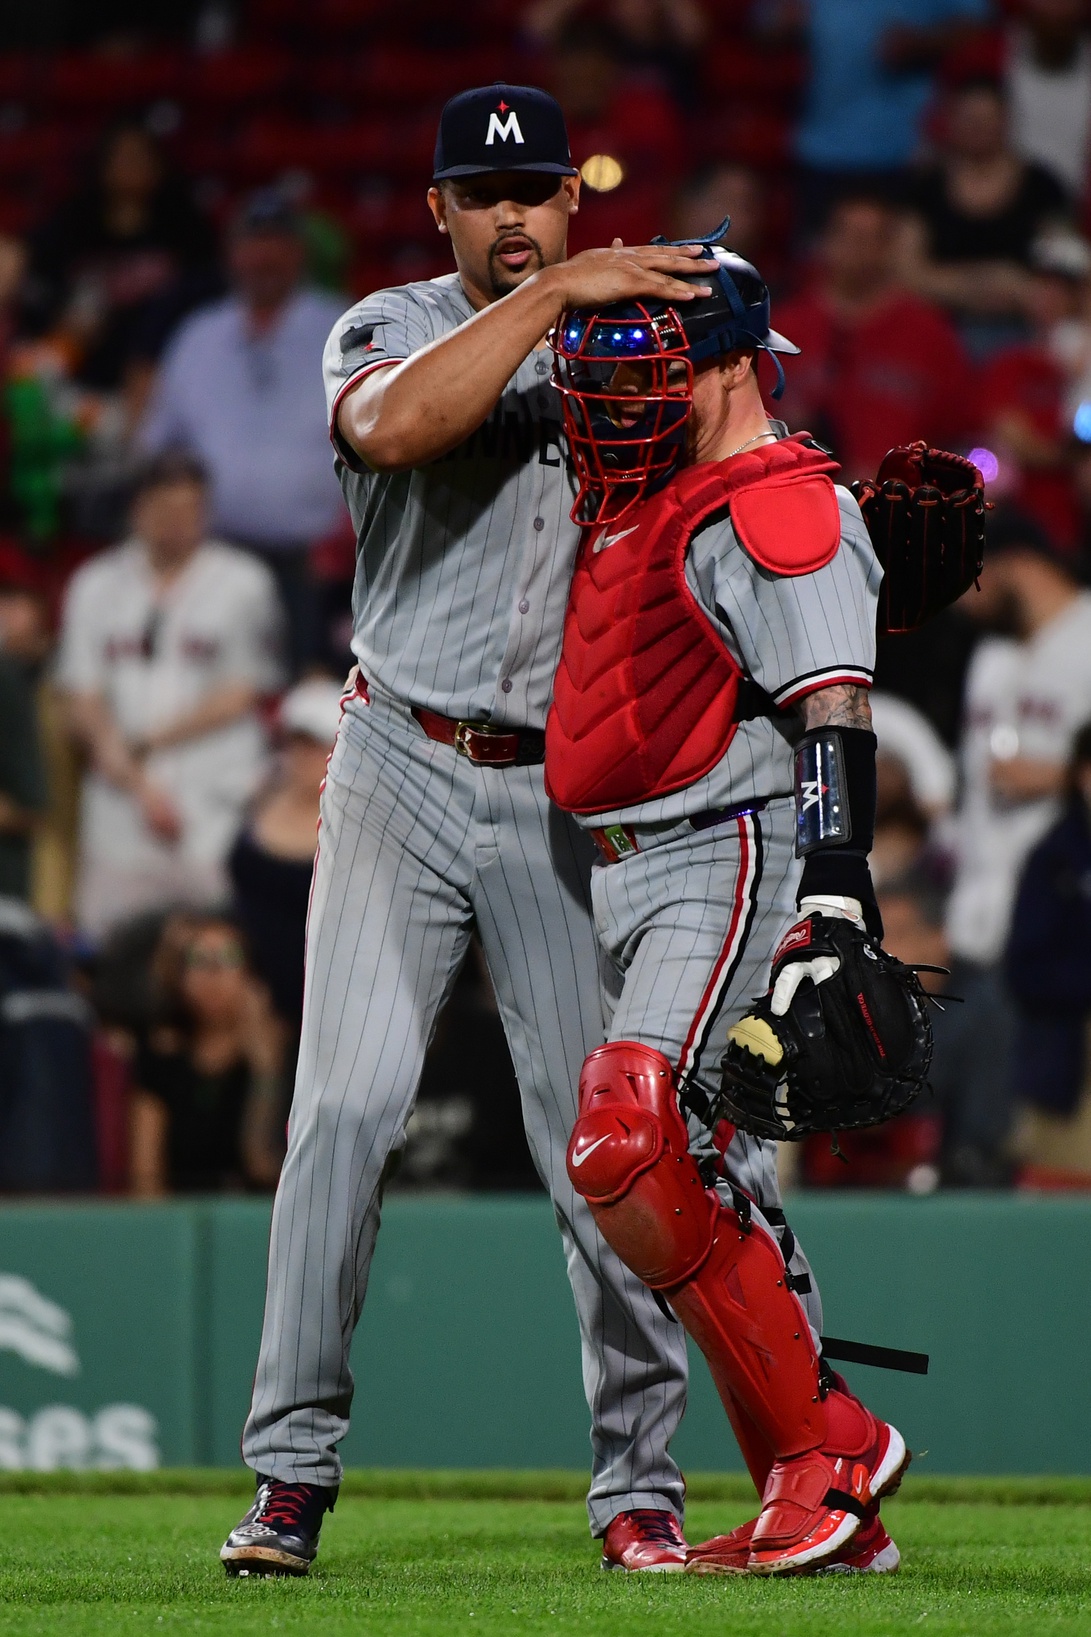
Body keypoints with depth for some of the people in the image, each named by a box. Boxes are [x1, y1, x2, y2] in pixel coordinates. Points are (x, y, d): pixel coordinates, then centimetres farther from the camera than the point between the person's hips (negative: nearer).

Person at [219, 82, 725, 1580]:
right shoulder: (394, 331, 2)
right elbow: (394, 427, -23)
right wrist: (555, 293, -24)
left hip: (567, 795, 2)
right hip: (404, 770, -2)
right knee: (347, 1106, -11)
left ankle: (638, 1482, 6)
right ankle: (291, 1472, -7)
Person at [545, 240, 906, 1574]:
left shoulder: (777, 512, -12)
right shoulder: (641, 507, 17)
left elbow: (834, 721, -21)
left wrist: (835, 901, -29)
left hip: (734, 863, -10)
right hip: (632, 876, 10)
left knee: (629, 1154, -22)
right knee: (714, 1192, 8)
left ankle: (824, 1445, -15)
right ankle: (823, 1514, 13)